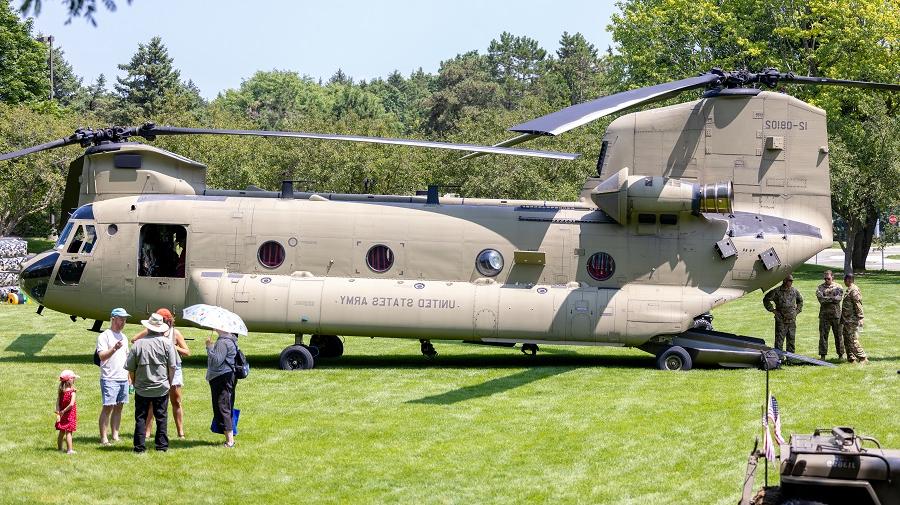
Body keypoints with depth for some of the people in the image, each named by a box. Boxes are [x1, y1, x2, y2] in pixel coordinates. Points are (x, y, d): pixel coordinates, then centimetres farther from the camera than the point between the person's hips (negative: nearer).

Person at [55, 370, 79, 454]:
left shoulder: (61, 391, -1)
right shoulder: (72, 392, -17)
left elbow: (58, 403, -5)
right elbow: (71, 404, -25)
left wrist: (58, 413, -6)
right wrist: (64, 411, -14)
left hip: (62, 413, 5)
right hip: (70, 414, -5)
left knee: (62, 431, 18)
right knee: (69, 432, -3)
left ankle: (59, 447, 28)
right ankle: (69, 449, -4)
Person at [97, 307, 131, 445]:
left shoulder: (123, 337, 18)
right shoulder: (104, 336, -5)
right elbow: (102, 356, -16)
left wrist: (130, 376, 21)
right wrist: (114, 348, -31)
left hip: (123, 378, 7)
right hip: (109, 378, -7)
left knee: (119, 407, 8)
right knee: (108, 407, -9)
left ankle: (115, 436, 13)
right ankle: (103, 438, -8)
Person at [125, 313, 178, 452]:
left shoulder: (138, 344, -5)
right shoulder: (166, 343, -4)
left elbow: (130, 368, 0)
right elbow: (172, 366, -2)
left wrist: (134, 383, 14)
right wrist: (170, 382, 10)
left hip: (142, 388, 0)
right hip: (162, 388, 0)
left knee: (140, 417, 6)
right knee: (161, 417, 9)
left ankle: (139, 446, 4)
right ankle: (162, 445, 10)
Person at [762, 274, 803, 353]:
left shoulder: (794, 291, 8)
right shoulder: (777, 291, -7)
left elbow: (800, 301, 26)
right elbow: (766, 300, -2)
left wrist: (797, 310, 14)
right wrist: (773, 310, -4)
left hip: (792, 320, 5)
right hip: (781, 320, -5)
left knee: (791, 341, 10)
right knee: (779, 341, -5)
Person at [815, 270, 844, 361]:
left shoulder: (838, 287, 6)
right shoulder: (820, 288, 5)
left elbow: (839, 298, -10)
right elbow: (821, 299, -10)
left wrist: (827, 299, -11)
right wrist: (833, 298, -10)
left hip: (836, 314, 0)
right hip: (824, 314, 0)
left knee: (838, 335, 5)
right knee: (823, 335, -2)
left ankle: (840, 354, 15)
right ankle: (822, 355, 3)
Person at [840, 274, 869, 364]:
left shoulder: (854, 291, -16)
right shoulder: (849, 290, 15)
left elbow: (858, 306, -19)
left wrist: (859, 319, -21)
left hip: (852, 320, -10)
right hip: (847, 320, 10)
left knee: (853, 341, -10)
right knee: (847, 340, 12)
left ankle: (863, 358, -6)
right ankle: (851, 358, 17)